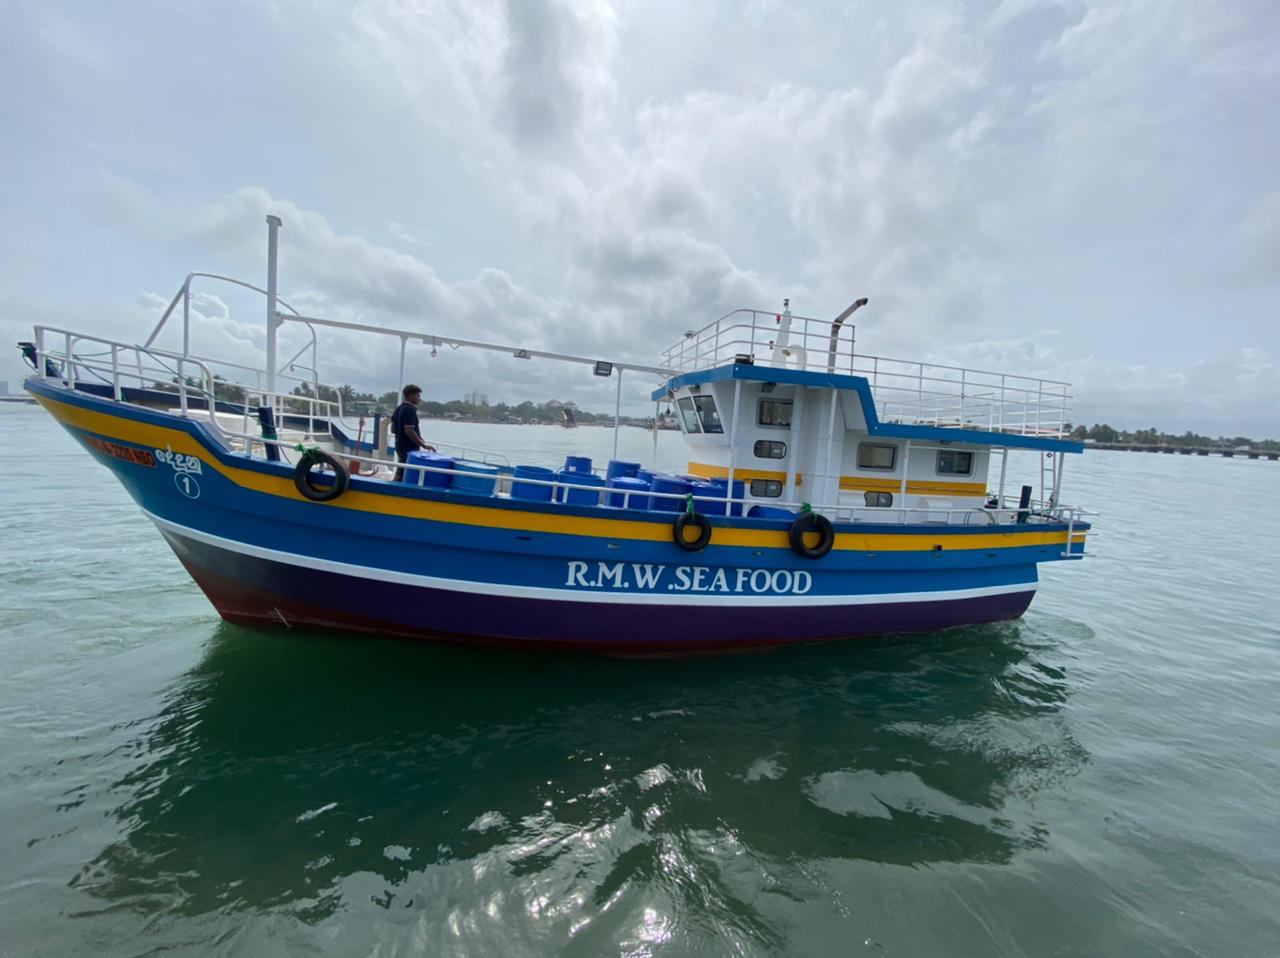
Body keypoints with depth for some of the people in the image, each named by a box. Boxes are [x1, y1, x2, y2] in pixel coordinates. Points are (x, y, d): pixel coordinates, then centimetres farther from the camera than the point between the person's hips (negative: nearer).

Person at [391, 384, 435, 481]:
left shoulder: (399, 408, 13)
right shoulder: (410, 410, -17)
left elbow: (393, 429, 17)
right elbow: (409, 431, -24)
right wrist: (423, 444, -18)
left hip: (400, 446, 10)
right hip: (409, 449, -10)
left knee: (400, 473, 16)